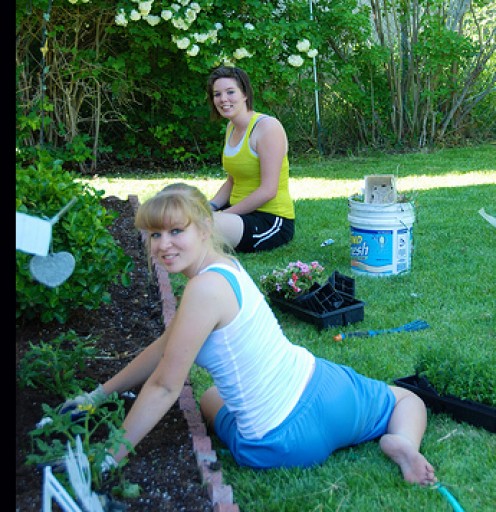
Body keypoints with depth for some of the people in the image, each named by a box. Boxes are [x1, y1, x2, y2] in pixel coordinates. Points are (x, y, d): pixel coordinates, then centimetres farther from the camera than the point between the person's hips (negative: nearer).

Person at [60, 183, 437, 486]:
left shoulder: (206, 287, -23)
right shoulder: (224, 264, 5)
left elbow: (164, 387, -17)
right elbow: (164, 347, 13)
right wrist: (99, 395, 19)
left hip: (287, 439, -6)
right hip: (323, 387, 6)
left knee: (209, 399, 30)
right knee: (408, 399, 36)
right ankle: (401, 442, 0)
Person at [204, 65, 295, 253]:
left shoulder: (268, 127, -15)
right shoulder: (231, 127, 11)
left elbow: (268, 190, -20)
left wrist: (223, 214, -17)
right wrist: (209, 207, 1)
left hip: (272, 221, -9)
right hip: (239, 212, 9)